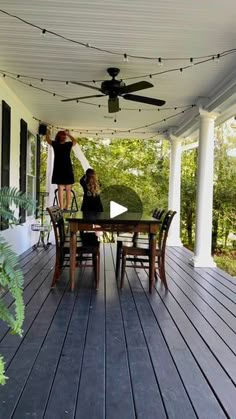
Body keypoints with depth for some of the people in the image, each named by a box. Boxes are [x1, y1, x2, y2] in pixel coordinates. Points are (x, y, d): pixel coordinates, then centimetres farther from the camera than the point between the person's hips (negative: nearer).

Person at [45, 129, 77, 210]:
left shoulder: (55, 145, -2)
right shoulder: (68, 145, 0)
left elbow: (47, 139, 19)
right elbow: (74, 141, 24)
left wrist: (47, 133, 38)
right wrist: (68, 134, 36)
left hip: (58, 170, 0)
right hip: (68, 169, 0)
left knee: (60, 189, 0)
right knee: (68, 189, 4)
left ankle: (61, 207, -4)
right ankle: (67, 207, 3)